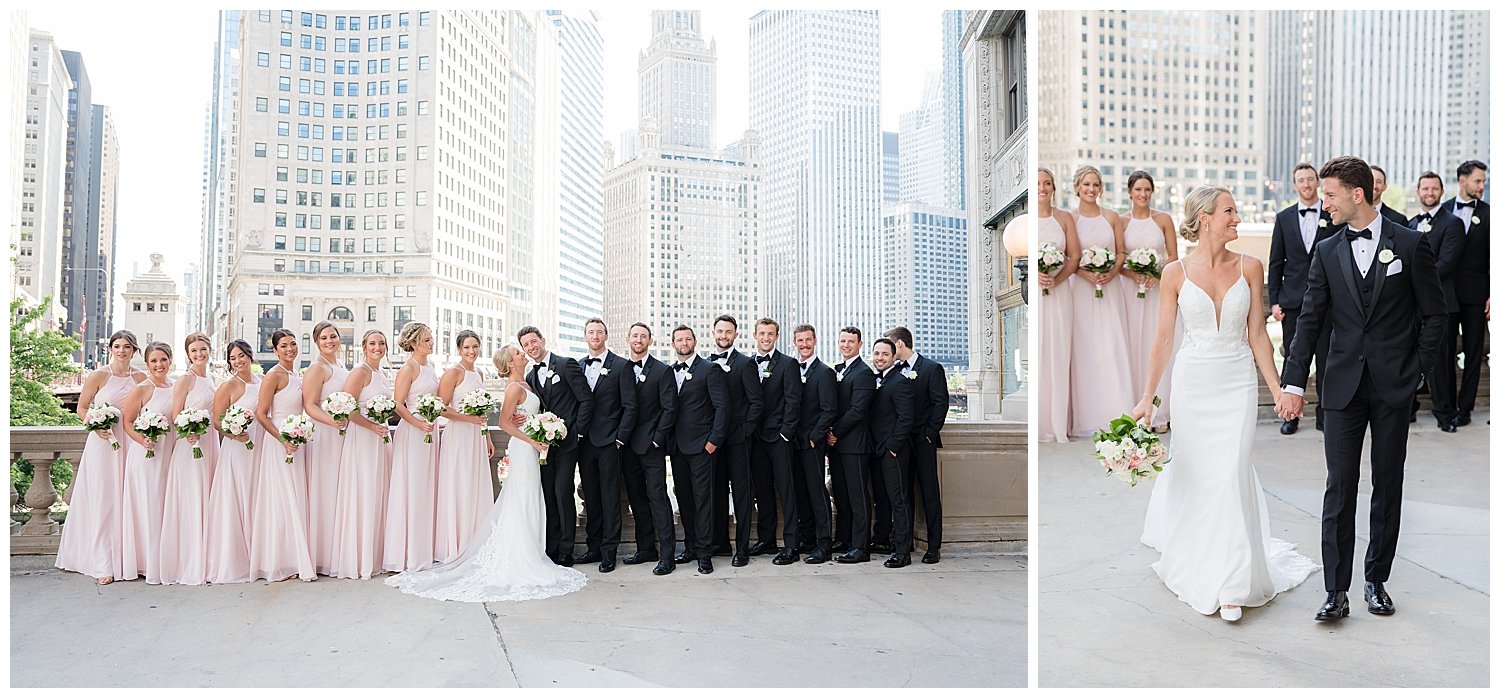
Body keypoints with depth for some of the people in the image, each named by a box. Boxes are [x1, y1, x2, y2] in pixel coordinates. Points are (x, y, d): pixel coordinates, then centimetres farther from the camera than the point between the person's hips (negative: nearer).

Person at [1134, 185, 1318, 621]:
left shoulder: (1249, 267, 0)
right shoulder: (1175, 273, -4)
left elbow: (1257, 335, 5)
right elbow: (1163, 340, -2)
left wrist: (1278, 390, 1)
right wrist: (1147, 399, -5)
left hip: (1237, 382, 1)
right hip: (1192, 383, 0)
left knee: (1232, 475, -7)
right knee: (1195, 475, 9)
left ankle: (1231, 585, 3)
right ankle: (1198, 569, 33)